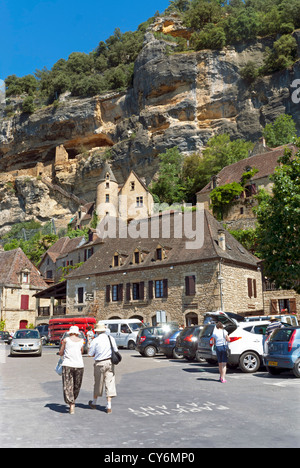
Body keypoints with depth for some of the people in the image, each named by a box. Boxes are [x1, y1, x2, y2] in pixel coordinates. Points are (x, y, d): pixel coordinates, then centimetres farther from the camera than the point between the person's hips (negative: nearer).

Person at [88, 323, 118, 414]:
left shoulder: (95, 340, -10)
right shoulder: (111, 338, 1)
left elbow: (90, 354, -5)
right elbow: (115, 351, 9)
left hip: (99, 364, -2)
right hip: (110, 362, 2)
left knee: (98, 383, 13)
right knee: (109, 383, 3)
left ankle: (94, 403, 32)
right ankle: (109, 406, 1)